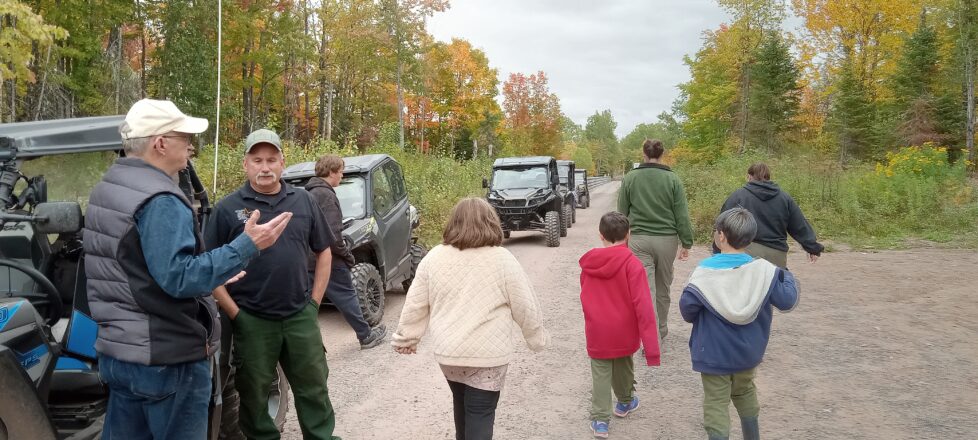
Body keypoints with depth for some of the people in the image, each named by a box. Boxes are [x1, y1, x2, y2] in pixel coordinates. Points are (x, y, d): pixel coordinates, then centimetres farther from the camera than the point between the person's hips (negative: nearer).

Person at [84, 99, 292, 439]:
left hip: (116, 351, 9)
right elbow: (179, 278, -27)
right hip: (167, 357, -9)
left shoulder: (107, 189, 12)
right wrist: (247, 245, -27)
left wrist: (209, 278, 19)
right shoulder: (159, 200, -21)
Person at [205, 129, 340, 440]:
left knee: (313, 385, 11)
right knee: (254, 393, 12)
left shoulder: (303, 201, 5)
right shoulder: (228, 208, -4)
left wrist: (314, 301, 6)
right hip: (251, 320, -2)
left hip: (301, 315, 2)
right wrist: (234, 313, -8)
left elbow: (324, 252, 13)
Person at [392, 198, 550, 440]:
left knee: (461, 404, 24)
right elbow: (525, 307, -5)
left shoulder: (434, 257, -1)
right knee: (480, 414, 4)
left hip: (447, 351, 4)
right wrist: (538, 338, 9)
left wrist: (406, 337, 16)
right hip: (487, 354, -4)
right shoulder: (502, 259, -10)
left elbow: (415, 305, 4)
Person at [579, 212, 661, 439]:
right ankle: (625, 402, 44)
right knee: (623, 368, 22)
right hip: (624, 333, -1)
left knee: (600, 375, 9)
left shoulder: (588, 263, -4)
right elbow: (643, 306, -21)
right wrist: (651, 345, -21)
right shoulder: (632, 264, -17)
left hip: (597, 333, 1)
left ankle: (600, 420, 4)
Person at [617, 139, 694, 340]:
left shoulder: (630, 178, -1)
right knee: (663, 287, 17)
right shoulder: (672, 179, -3)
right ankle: (661, 328, 32)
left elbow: (622, 212, 5)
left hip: (638, 240, -1)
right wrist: (686, 243, 5)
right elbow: (682, 215, -3)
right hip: (667, 240, 1)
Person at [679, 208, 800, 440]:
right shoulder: (763, 270, -13)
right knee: (745, 393, 28)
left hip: (714, 354, -4)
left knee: (716, 405, 7)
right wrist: (787, 277, 11)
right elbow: (787, 301, -9)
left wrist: (700, 319, 6)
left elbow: (687, 308, -18)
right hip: (748, 352, 4)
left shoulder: (705, 271, -20)